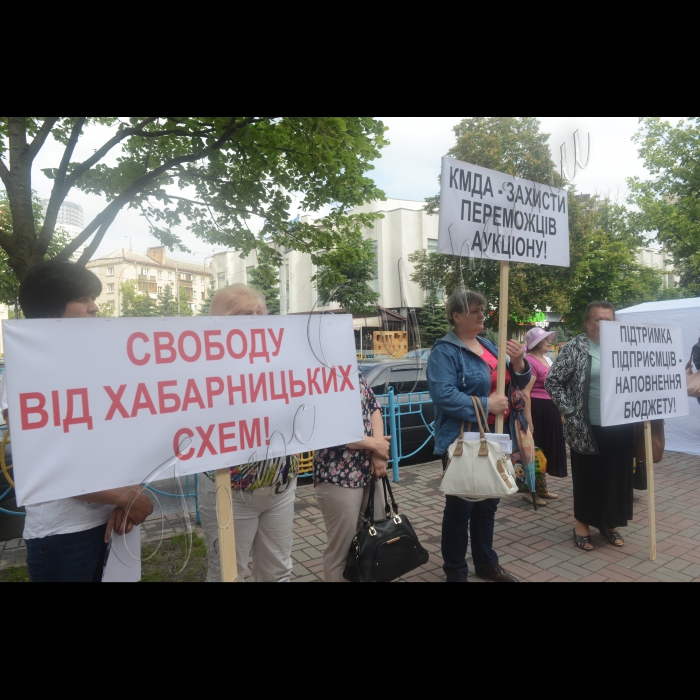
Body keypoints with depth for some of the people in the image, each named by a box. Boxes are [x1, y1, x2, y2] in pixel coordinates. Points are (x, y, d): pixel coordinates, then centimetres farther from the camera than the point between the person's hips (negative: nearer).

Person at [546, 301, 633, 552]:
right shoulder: (574, 348, -6)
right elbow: (552, 382, -8)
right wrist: (570, 413, -11)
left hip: (620, 426, 5)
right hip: (588, 427, -4)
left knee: (617, 476, 12)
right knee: (587, 476, 7)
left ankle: (609, 524, 31)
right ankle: (583, 525, 23)